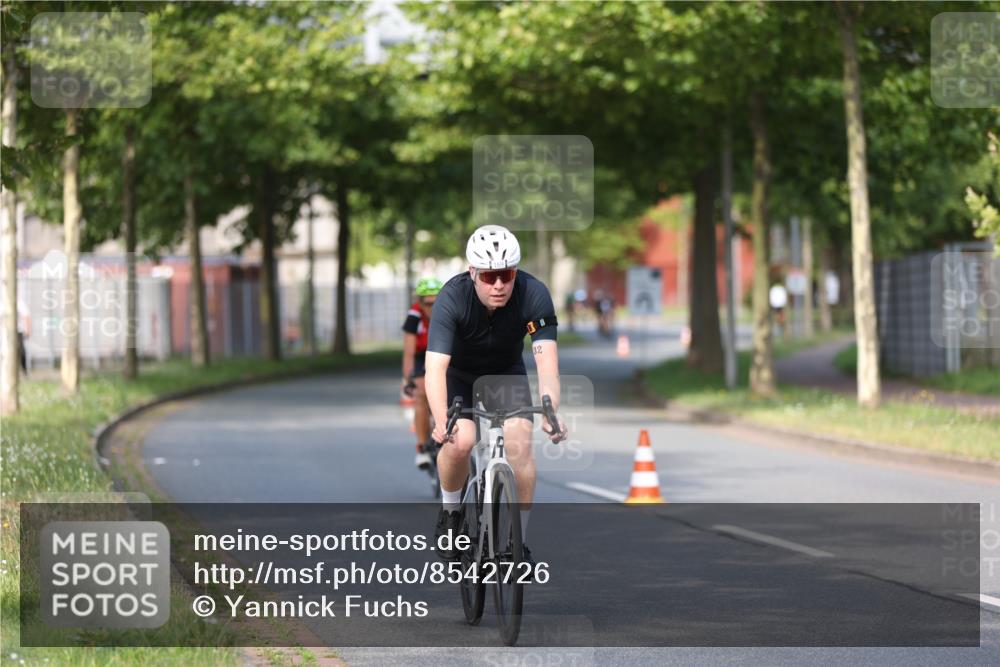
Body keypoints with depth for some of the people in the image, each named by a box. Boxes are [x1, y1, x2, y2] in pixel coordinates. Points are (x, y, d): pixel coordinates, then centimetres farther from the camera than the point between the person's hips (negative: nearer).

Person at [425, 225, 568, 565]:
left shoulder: (534, 294, -29)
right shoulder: (452, 298, -33)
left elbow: (547, 361, -36)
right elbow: (435, 367, -41)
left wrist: (551, 411, -54)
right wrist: (442, 421, -57)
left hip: (506, 372, 1)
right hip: (458, 373, -1)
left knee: (520, 443, -19)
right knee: (460, 441, -25)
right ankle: (449, 512, 4)